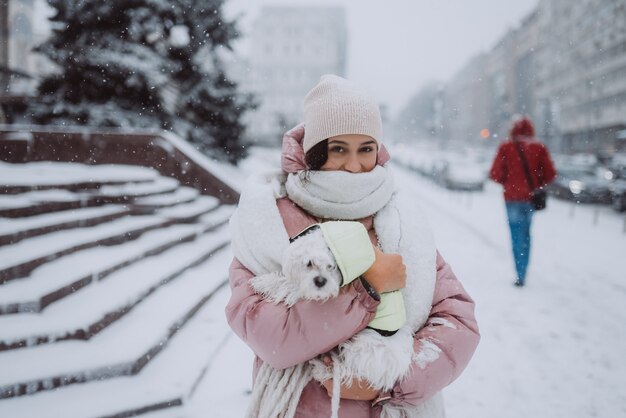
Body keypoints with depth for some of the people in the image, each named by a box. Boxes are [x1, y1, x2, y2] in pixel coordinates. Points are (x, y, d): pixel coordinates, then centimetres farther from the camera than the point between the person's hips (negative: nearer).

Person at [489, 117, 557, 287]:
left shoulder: (506, 148, -6)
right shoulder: (540, 148, -1)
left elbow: (495, 174, -7)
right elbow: (550, 174, -2)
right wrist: (538, 185, 15)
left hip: (512, 197, -3)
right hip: (532, 197, 3)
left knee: (517, 236, 1)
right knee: (525, 234, 17)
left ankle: (521, 275, -6)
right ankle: (523, 272, 22)